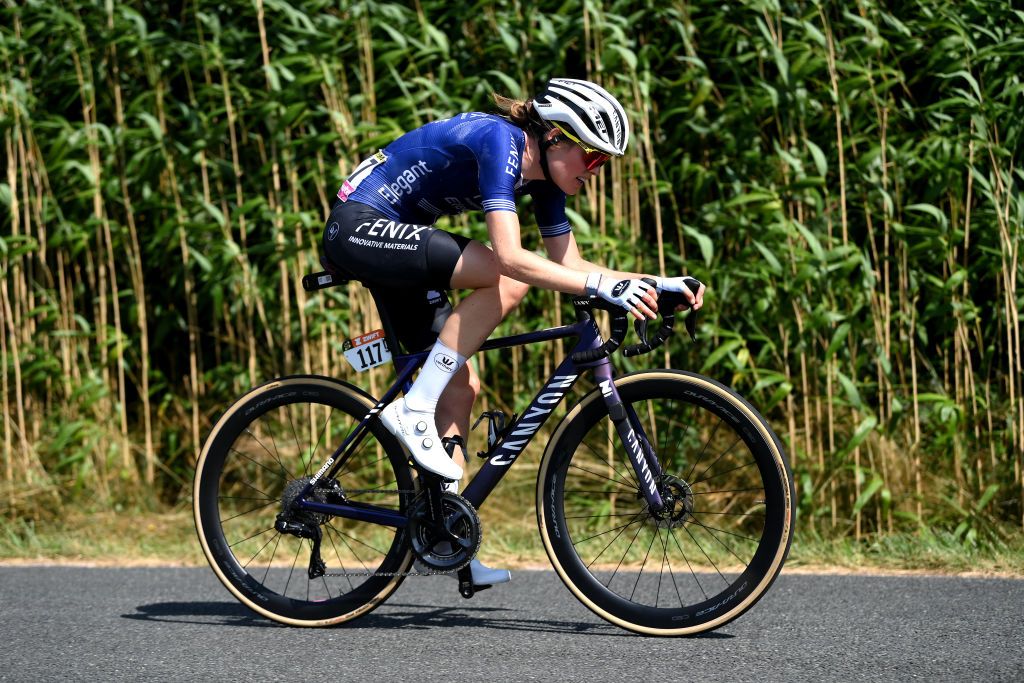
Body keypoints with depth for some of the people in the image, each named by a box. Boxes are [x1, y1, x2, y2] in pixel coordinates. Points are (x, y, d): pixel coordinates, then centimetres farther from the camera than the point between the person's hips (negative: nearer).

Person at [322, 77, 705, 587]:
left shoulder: (543, 178, 4)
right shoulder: (500, 142, -23)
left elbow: (570, 267, 10)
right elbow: (510, 257, -33)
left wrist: (655, 284, -1)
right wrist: (604, 287, -37)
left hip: (391, 239, 10)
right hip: (360, 225, -10)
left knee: (460, 386, 4)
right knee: (507, 282, -25)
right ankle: (412, 411, -21)